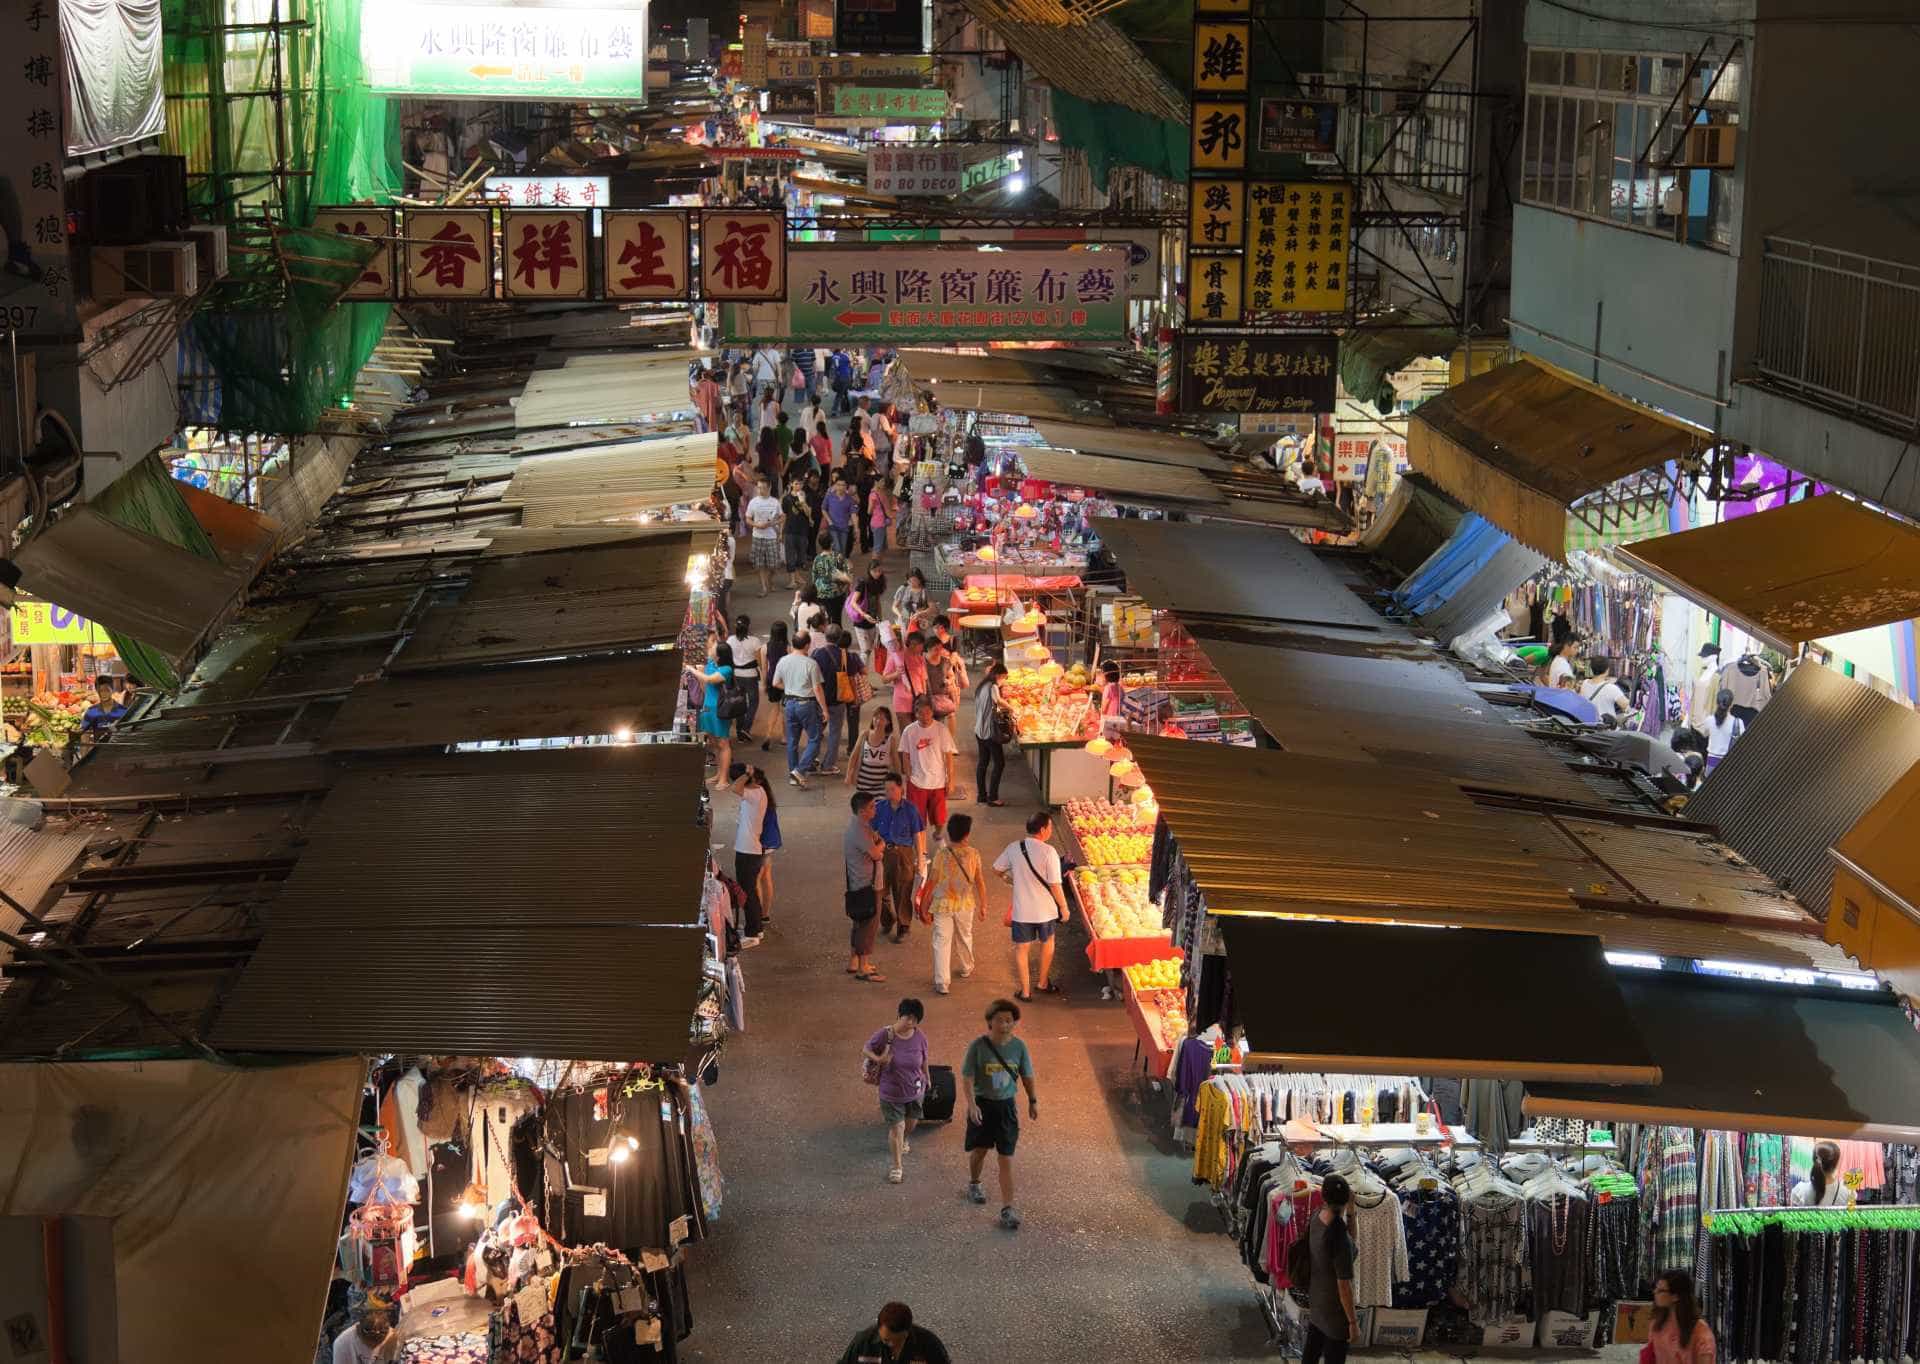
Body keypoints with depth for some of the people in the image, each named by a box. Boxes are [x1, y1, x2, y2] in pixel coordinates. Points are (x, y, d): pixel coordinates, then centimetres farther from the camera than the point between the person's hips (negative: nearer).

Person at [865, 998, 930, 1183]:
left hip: (915, 1090, 4)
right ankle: (897, 1167, 18)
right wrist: (878, 1059, -26)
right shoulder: (885, 1034, -22)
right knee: (896, 1127, 2)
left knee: (911, 1122, 26)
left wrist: (926, 1079, 17)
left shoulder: (920, 1037, -14)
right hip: (892, 1092, -4)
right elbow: (867, 1049, -7)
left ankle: (904, 1140, 60)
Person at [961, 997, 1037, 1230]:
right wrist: (971, 1104, -23)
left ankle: (1007, 1209, 2)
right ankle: (973, 1184, 49)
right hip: (982, 1104, -1)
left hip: (1006, 1106, 1)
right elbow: (967, 1077, -13)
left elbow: (1027, 1075, 6)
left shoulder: (1018, 1046, -8)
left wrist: (1033, 1101, 13)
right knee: (979, 1150, 19)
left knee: (1007, 1159, -1)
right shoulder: (978, 1045, -15)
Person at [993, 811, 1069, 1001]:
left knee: (1021, 948, 14)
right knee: (1047, 942, 24)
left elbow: (997, 869, 6)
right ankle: (1043, 983, 37)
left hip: (1021, 909, 1)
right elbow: (1055, 885, -18)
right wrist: (1064, 907, -5)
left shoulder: (1013, 848, -8)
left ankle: (1025, 991, 18)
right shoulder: (1048, 852, -20)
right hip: (1045, 908, -1)